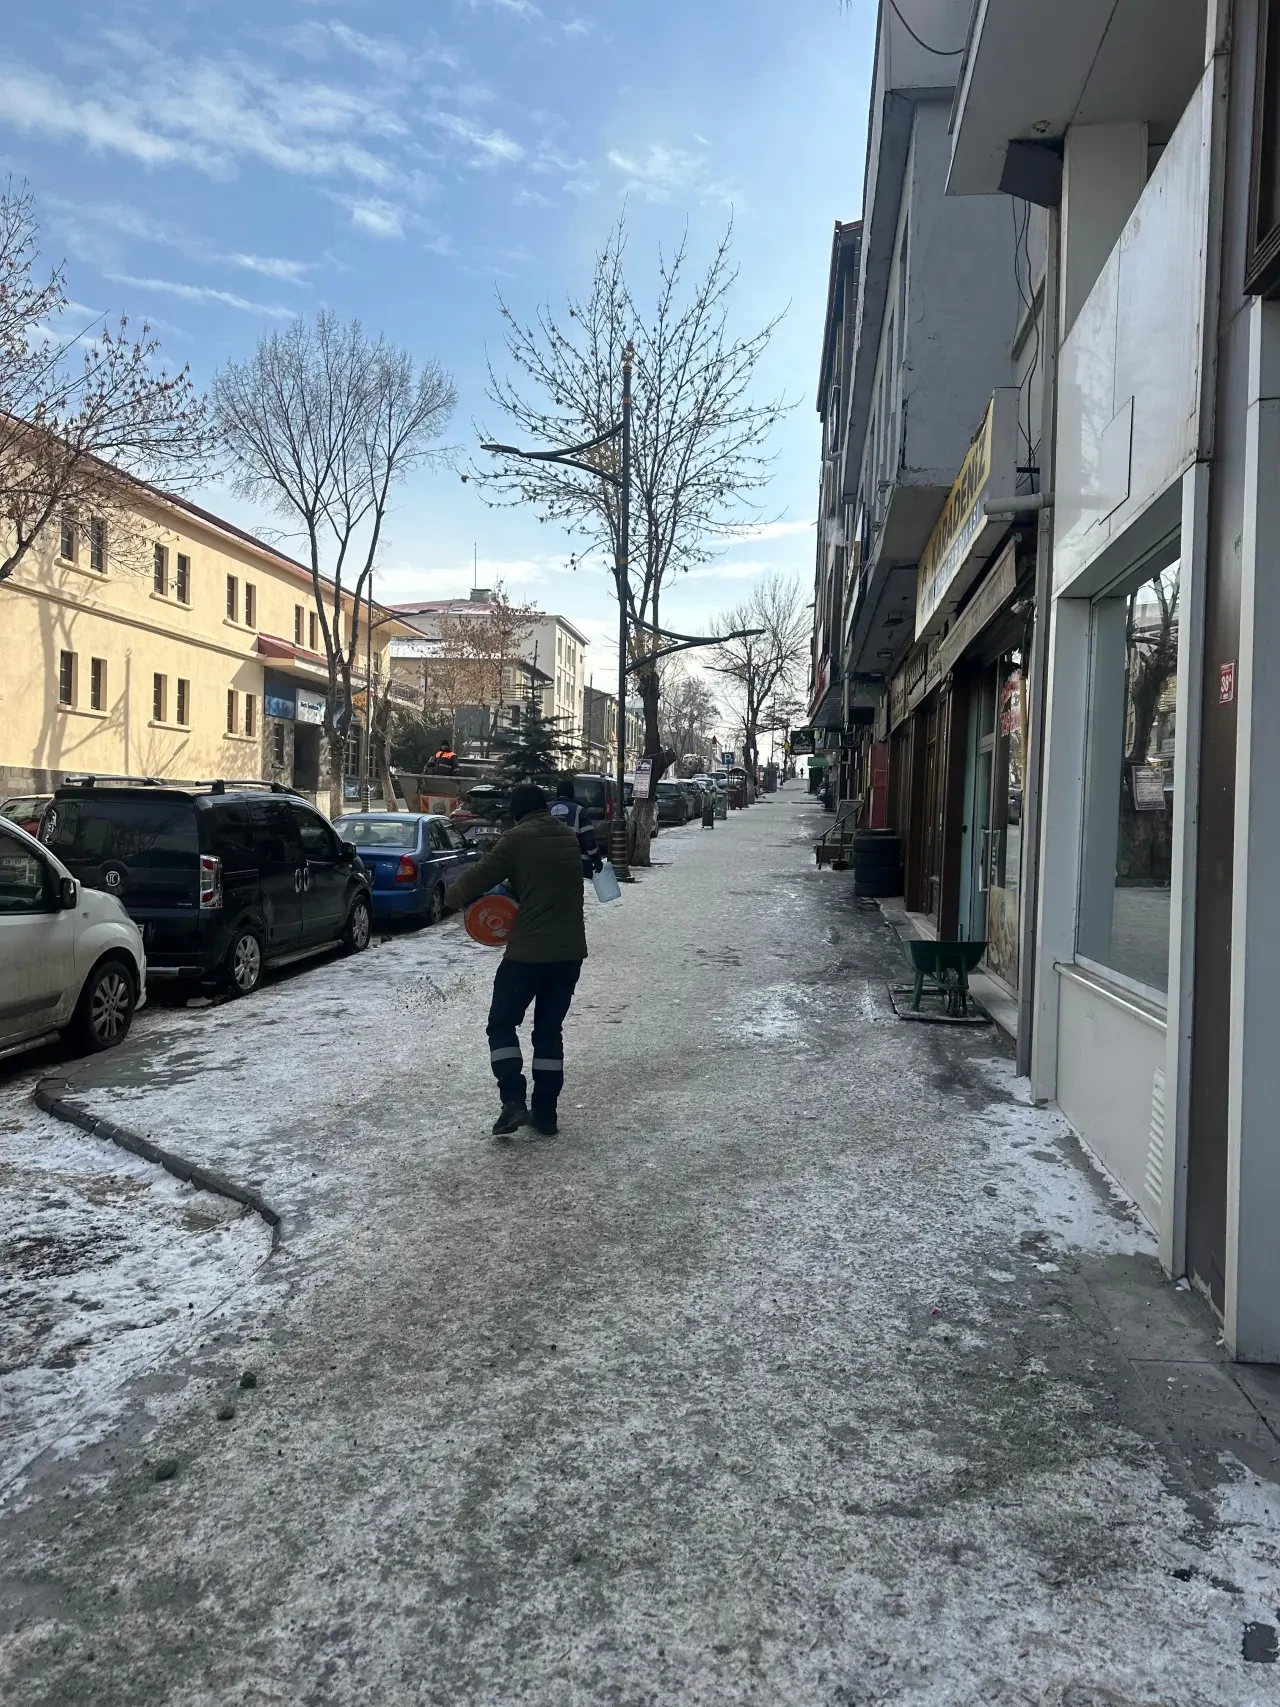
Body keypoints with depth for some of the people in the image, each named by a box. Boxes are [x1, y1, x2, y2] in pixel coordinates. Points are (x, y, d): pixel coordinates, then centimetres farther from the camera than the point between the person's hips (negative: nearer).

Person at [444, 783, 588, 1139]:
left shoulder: (518, 839, -8)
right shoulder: (569, 837, 12)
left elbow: (480, 876, -9)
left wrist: (451, 895, 10)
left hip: (528, 951, -6)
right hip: (570, 951, 6)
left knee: (502, 1024, 8)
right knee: (549, 1031, 14)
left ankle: (513, 1101, -5)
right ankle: (545, 1113, 14)